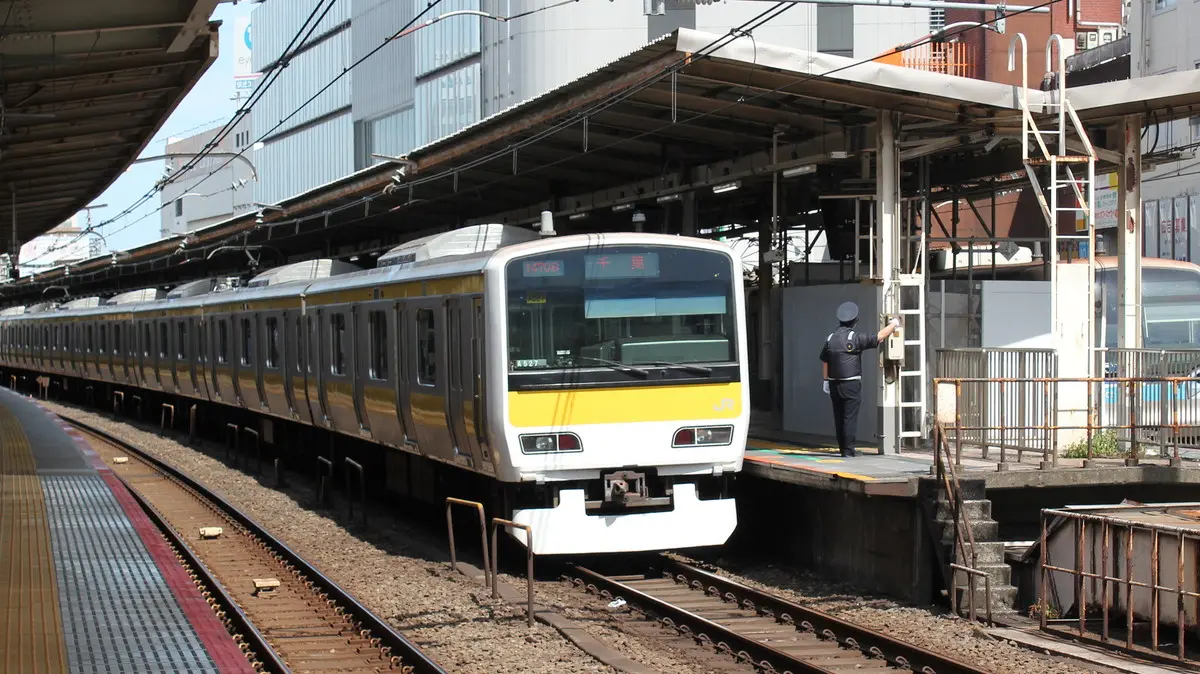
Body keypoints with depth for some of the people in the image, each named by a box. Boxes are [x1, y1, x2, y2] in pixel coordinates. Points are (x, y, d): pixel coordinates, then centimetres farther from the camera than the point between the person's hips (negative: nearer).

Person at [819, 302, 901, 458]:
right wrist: (893, 324, 11)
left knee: (839, 417, 10)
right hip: (851, 384, -6)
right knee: (850, 417, -4)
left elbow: (824, 361, 11)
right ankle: (848, 450, -5)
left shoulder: (830, 338, 6)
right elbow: (879, 337, -5)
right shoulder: (856, 338, -11)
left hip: (834, 384, 6)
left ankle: (843, 448, 13)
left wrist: (826, 380, 20)